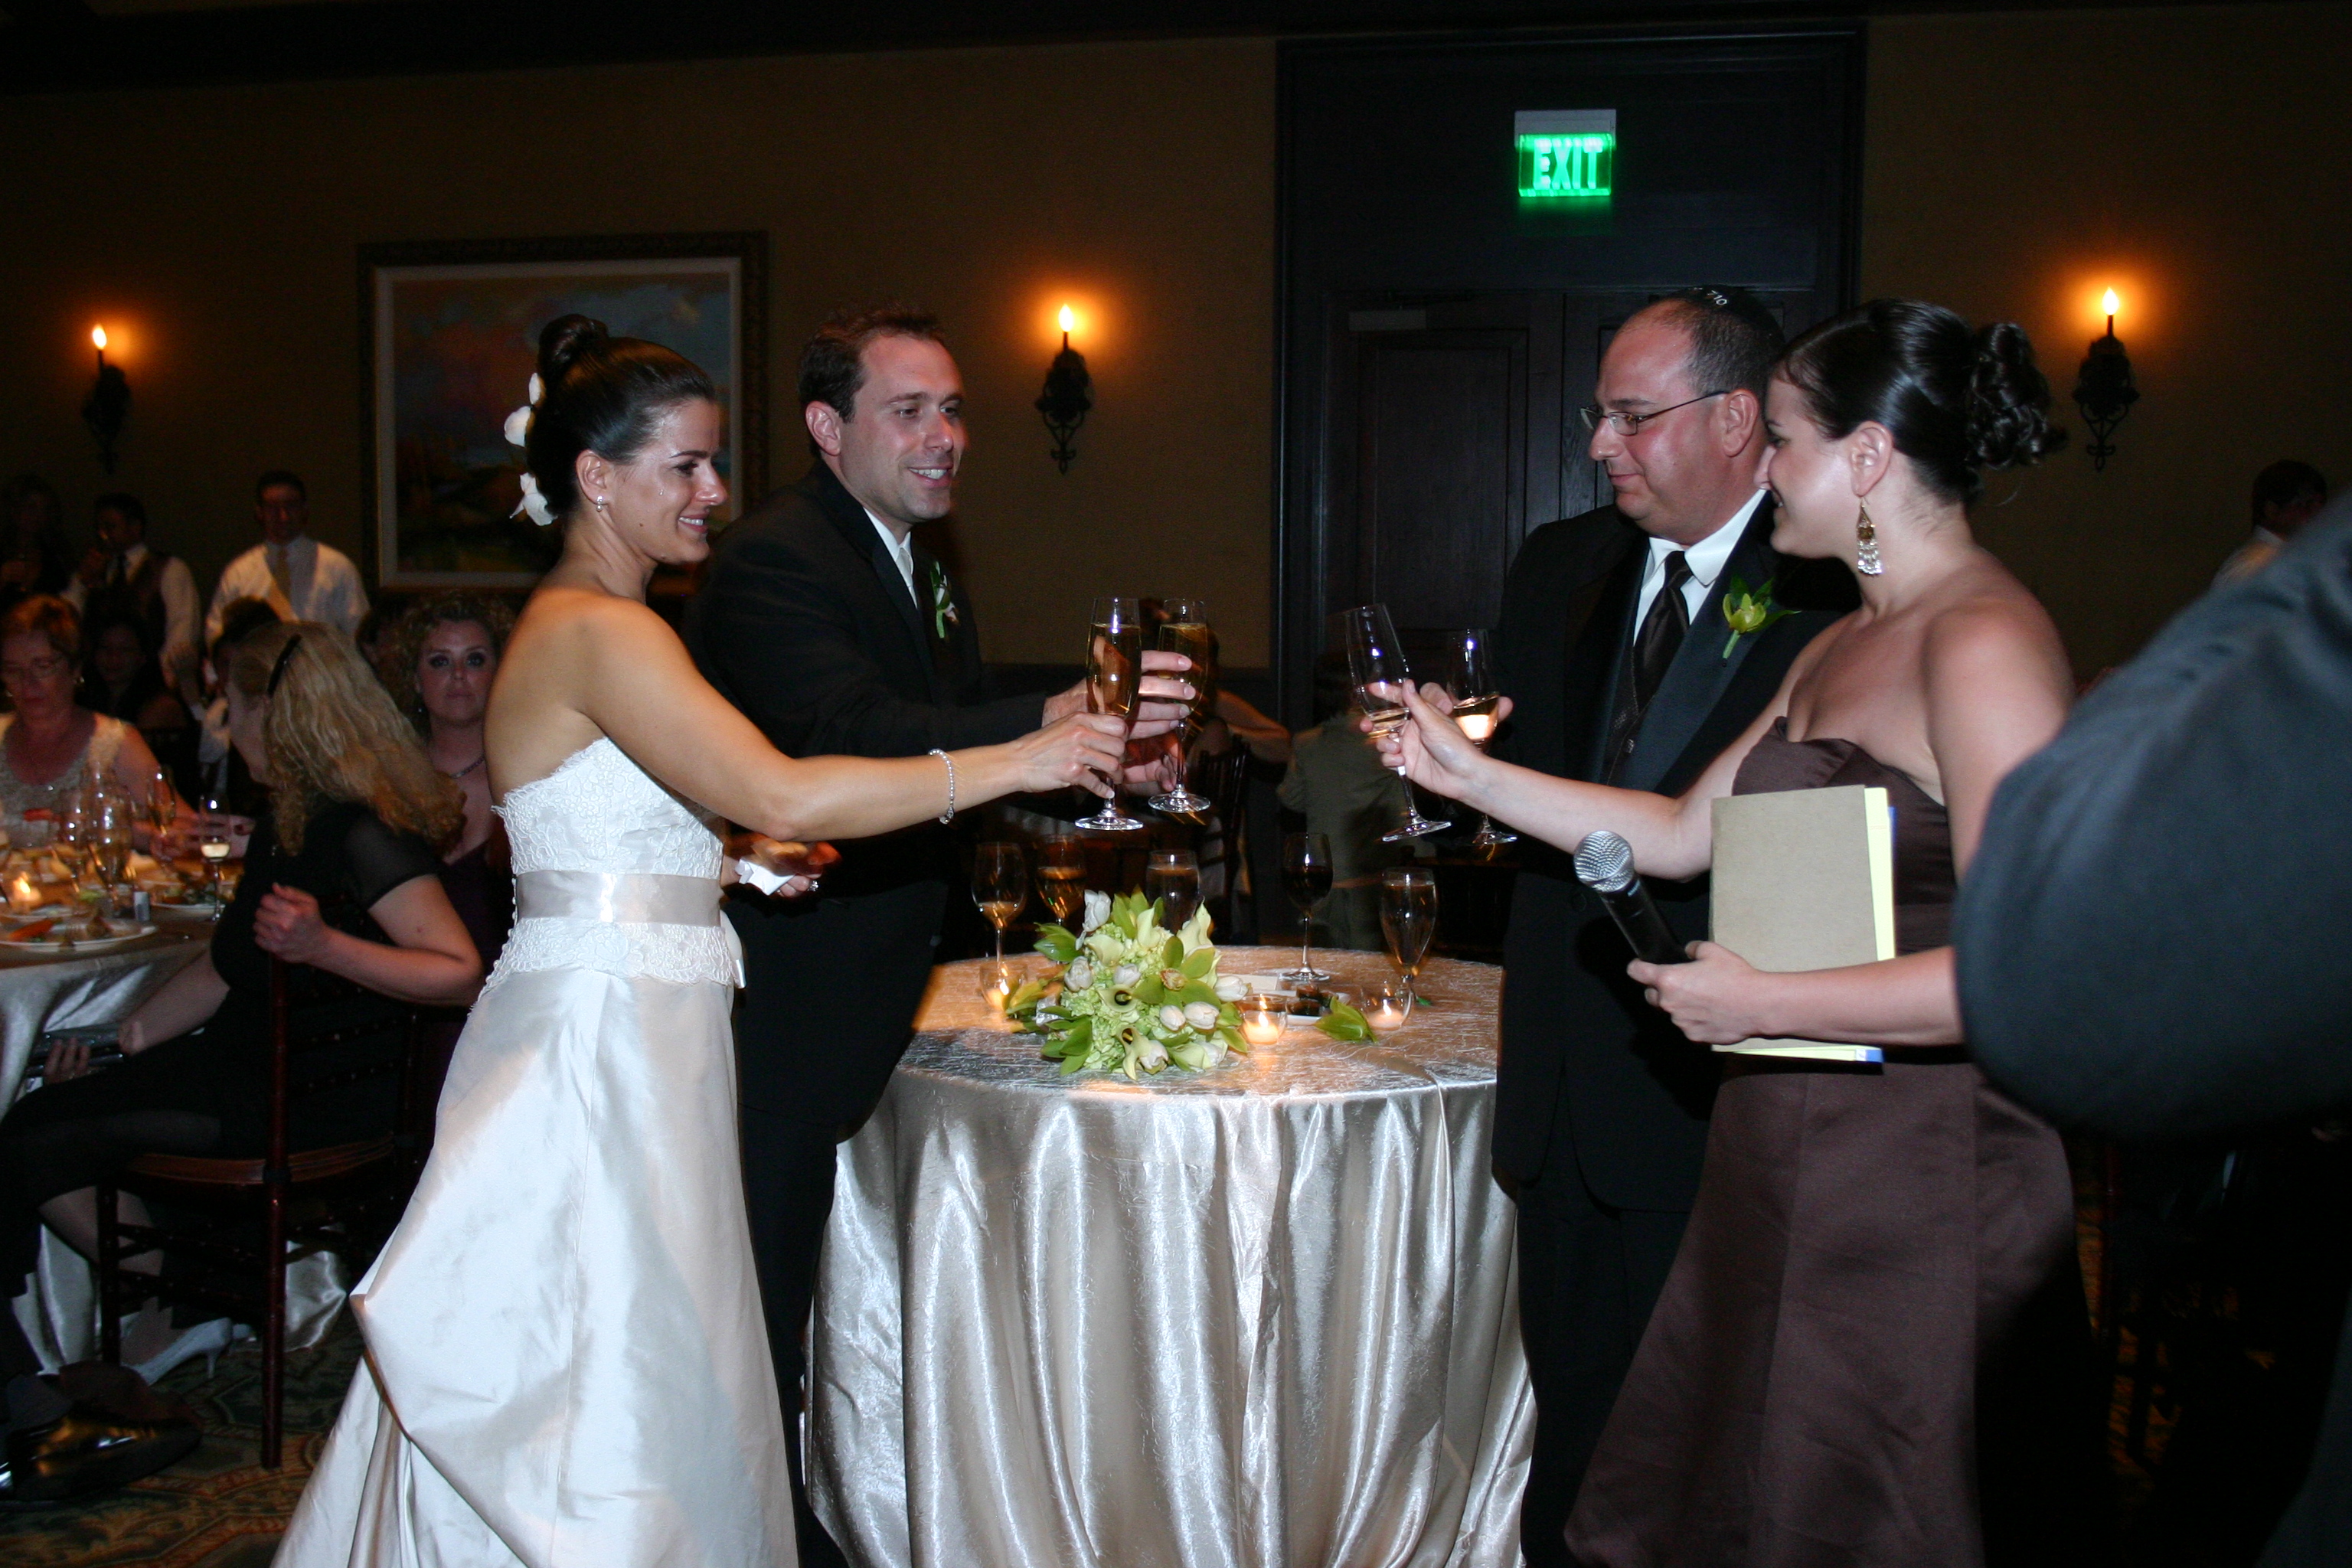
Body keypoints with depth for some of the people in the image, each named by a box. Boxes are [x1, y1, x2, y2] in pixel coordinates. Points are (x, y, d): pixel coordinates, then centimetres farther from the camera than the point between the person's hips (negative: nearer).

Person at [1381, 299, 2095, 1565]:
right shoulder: (1838, 648, 12)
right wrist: (1467, 773, 13)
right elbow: (1683, 833, 16)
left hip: (1913, 1191, -9)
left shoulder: (1985, 644, -18)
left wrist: (1760, 1005, -19)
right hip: (1785, 1167, 9)